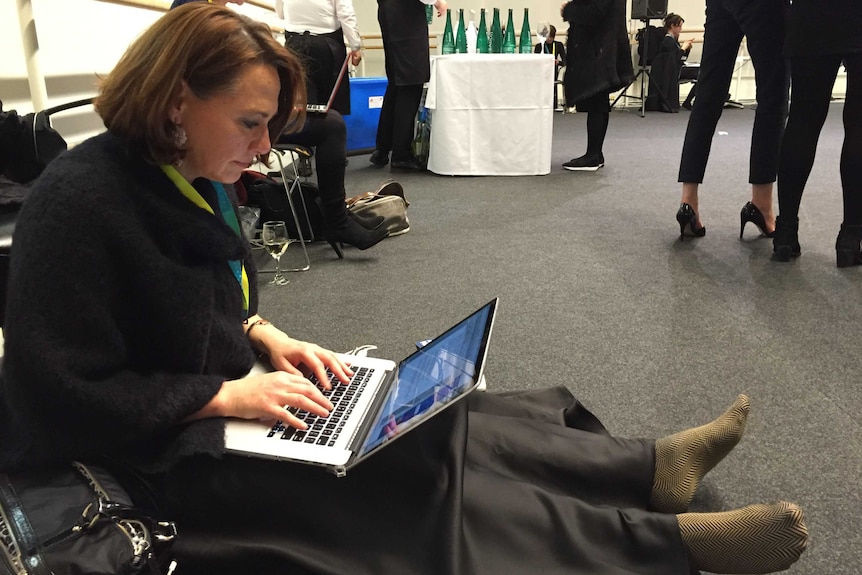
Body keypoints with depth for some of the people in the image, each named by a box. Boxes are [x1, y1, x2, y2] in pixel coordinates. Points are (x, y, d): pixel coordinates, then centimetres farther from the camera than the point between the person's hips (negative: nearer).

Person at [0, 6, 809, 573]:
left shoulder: (188, 178, 3)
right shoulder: (81, 203, -24)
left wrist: (266, 339, -2)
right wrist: (230, 395, -24)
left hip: (216, 403, 9)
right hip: (149, 462, -8)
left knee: (425, 421, -6)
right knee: (405, 471, -21)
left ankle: (648, 466, -5)